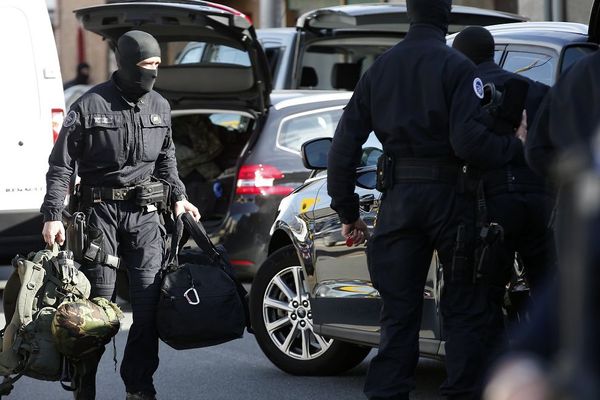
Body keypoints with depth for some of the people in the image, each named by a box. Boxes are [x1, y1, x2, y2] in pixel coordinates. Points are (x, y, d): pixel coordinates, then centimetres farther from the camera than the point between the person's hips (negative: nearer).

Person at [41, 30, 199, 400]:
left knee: (150, 297, -4)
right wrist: (53, 215, -11)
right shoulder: (90, 106, -7)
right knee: (98, 299, -3)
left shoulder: (160, 107, 9)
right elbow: (61, 165, -4)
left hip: (145, 212, 4)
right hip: (100, 208, -4)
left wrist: (179, 196, 11)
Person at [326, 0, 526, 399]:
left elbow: (345, 143, 8)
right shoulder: (456, 67, -9)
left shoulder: (380, 68, 8)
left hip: (398, 199, 4)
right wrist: (515, 145, -2)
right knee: (463, 308, 6)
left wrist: (348, 212, 14)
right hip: (448, 195, -4)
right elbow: (469, 141, -20)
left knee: (398, 311, 8)